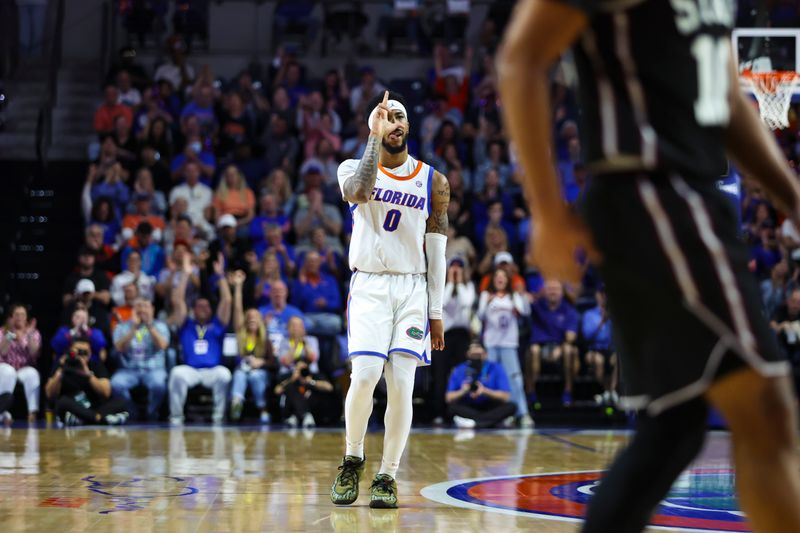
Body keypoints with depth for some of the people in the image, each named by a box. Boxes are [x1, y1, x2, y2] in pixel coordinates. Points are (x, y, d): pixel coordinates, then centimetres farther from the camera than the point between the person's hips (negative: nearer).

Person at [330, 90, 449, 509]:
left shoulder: (432, 181, 6)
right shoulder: (354, 167, 3)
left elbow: (436, 252, 7)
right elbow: (359, 192, -23)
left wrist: (436, 312, 5)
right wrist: (375, 137, -24)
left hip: (412, 289, 2)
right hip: (369, 286, -1)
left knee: (401, 385, -6)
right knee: (364, 376, -16)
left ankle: (387, 476, 5)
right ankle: (352, 459, 6)